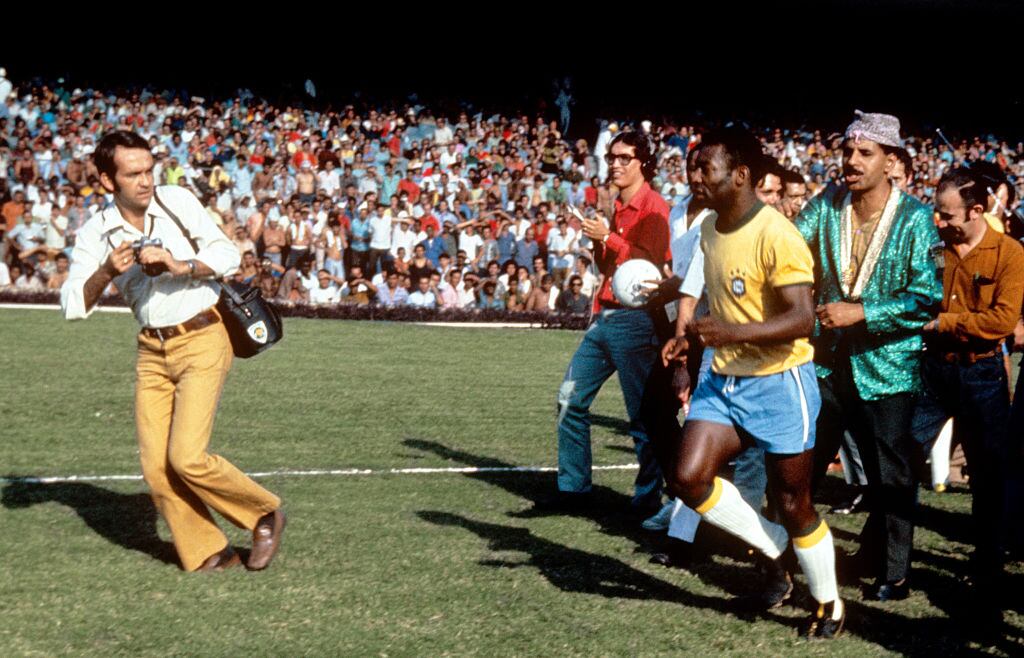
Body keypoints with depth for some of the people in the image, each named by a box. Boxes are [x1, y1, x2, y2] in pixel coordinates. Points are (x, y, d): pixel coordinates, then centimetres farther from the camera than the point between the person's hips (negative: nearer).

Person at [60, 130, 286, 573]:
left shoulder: (177, 201, -6)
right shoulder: (95, 234, -1)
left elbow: (228, 254, -8)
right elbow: (72, 306, -7)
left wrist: (182, 266, -25)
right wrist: (107, 272, -25)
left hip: (202, 341, -4)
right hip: (153, 351, 4)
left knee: (186, 457, -14)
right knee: (155, 466, -1)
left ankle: (265, 514, 8)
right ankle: (207, 553, 15)